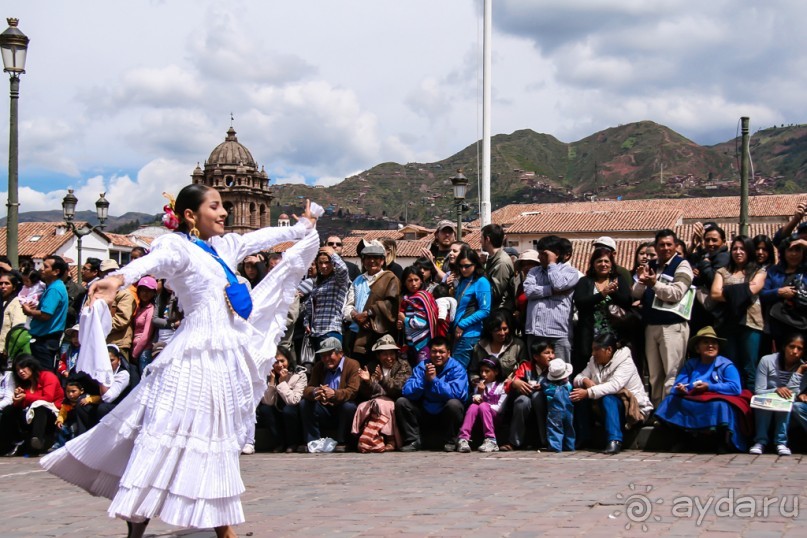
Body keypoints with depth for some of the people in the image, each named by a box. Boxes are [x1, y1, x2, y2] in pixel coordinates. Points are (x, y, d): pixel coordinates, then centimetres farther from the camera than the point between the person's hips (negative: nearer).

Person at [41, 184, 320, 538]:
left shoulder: (225, 246, 14)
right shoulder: (178, 246, -10)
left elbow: (263, 237, 31)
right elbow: (153, 261, -32)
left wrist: (303, 227, 45)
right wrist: (119, 279, -53)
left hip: (226, 356, 9)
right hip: (195, 355, -9)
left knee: (217, 441, 14)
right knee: (169, 434, -12)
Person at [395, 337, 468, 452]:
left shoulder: (457, 368, -13)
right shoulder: (421, 367, -4)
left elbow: (456, 393, -30)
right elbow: (407, 392, -15)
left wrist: (434, 379, -30)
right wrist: (425, 379, -28)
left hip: (447, 415, -3)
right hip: (426, 414, 3)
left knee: (454, 403, -33)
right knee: (401, 402, -12)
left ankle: (450, 442, -12)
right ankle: (413, 441, -5)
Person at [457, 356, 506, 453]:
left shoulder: (502, 386, 2)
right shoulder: (478, 385, 14)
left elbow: (500, 407, -5)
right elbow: (475, 400, 8)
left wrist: (486, 406, -13)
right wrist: (479, 393, -10)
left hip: (496, 418, -3)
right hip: (480, 418, 3)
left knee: (483, 406, -32)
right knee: (473, 406, -28)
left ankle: (491, 440, -37)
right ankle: (463, 439, -41)